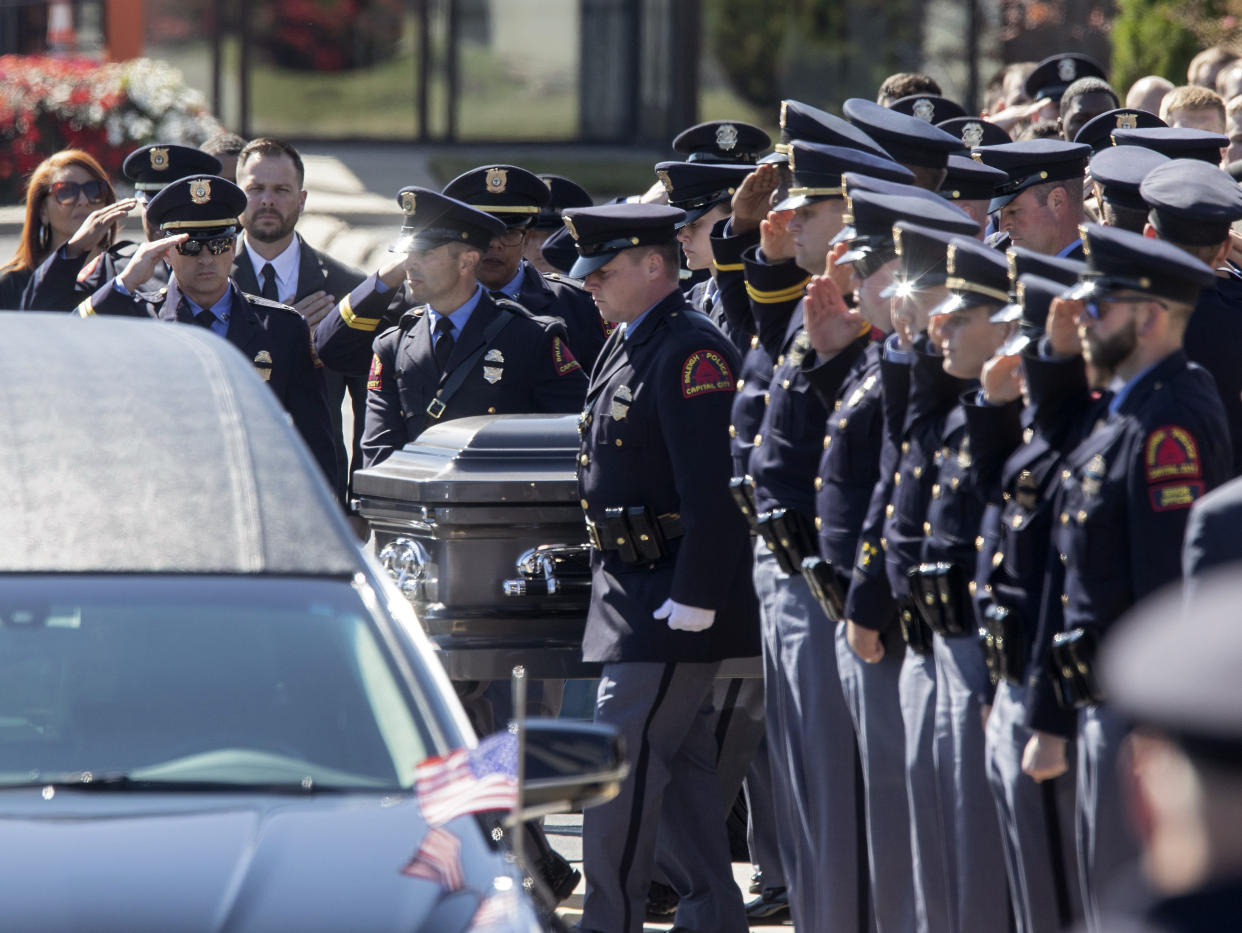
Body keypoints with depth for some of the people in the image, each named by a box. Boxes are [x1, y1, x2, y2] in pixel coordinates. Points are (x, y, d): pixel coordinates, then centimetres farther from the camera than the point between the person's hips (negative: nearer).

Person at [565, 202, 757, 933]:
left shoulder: (691, 352, -16)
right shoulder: (628, 346, 15)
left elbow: (713, 489, -21)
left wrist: (692, 599, -23)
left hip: (675, 593, -10)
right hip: (632, 585, 10)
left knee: (621, 759, -10)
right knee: (683, 760, 12)